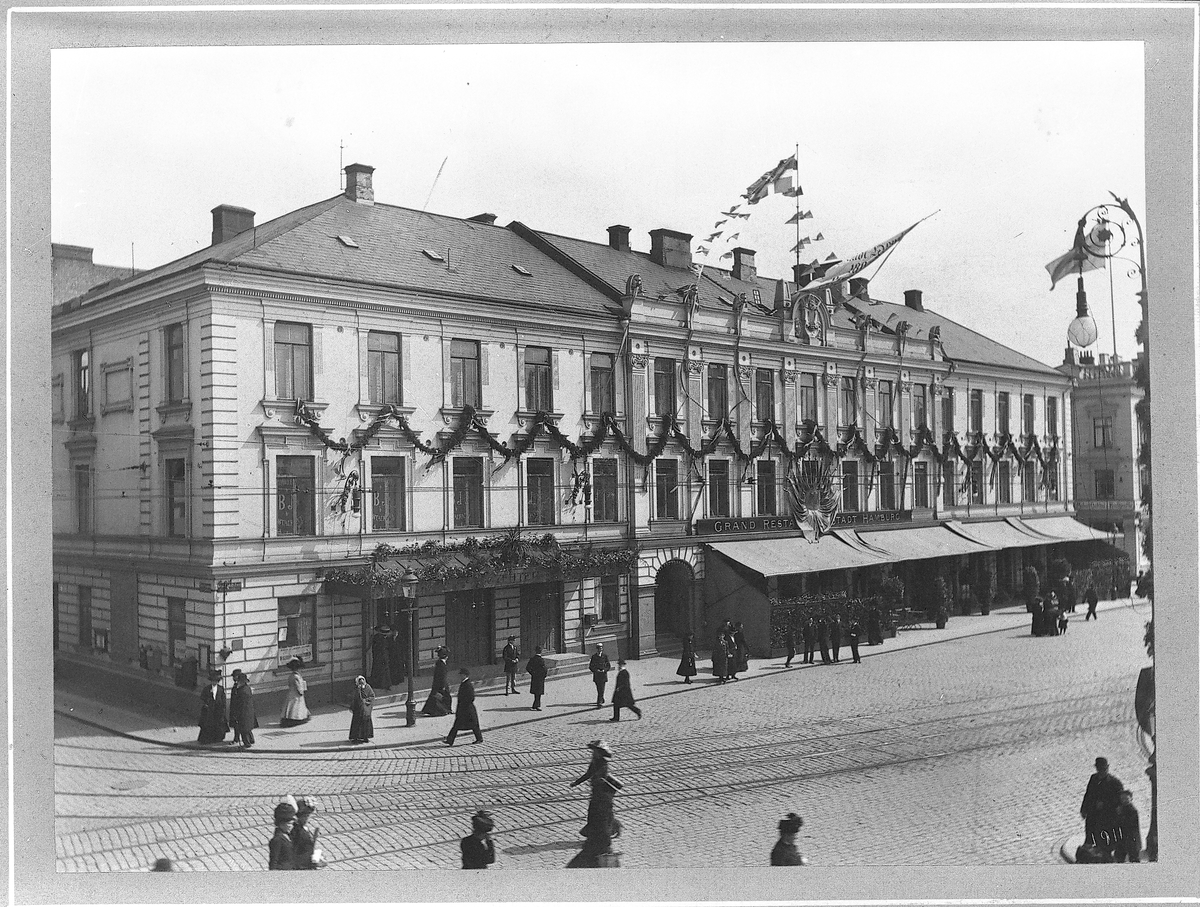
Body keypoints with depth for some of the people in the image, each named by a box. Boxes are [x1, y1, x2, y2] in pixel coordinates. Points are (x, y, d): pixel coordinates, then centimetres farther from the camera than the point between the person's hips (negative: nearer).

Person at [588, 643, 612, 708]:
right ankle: (602, 700, 29)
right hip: (596, 675, 2)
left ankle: (599, 703, -9)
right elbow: (590, 666, 4)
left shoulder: (605, 656, 1)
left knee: (601, 689, -8)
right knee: (598, 690, 9)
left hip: (603, 675, -2)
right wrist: (595, 670, -13)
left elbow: (609, 666, 5)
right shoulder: (594, 656, 3)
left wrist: (604, 670, -13)